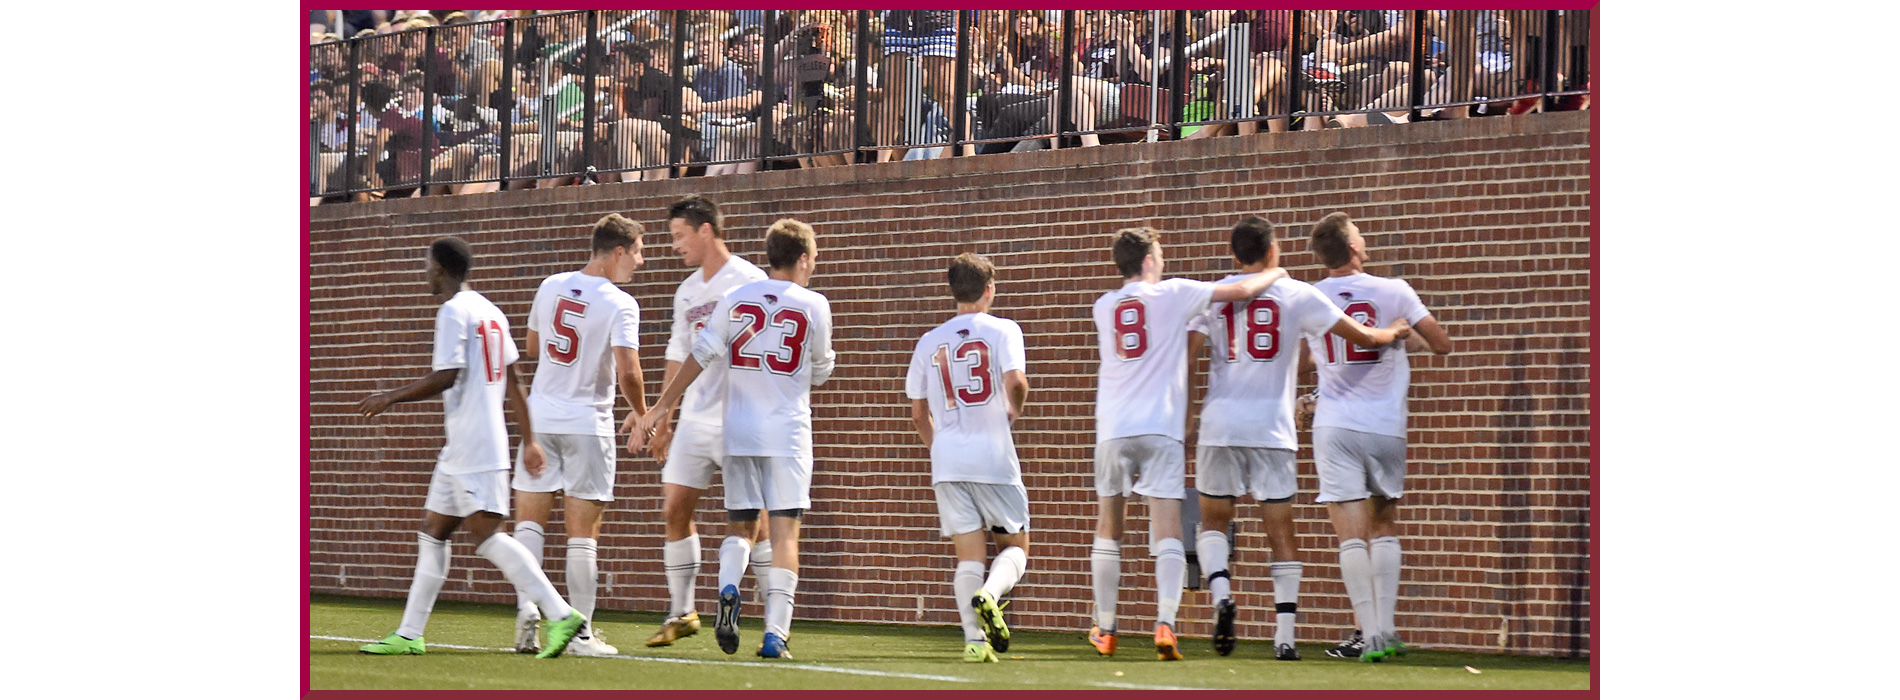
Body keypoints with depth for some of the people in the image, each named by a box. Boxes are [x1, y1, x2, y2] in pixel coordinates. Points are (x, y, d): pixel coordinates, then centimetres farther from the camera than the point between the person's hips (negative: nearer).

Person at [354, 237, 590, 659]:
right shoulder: (490, 312, 16)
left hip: (474, 449, -10)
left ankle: (560, 615, -18)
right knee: (433, 531, 13)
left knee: (486, 534, -13)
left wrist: (390, 398, -7)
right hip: (459, 450, 10)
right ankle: (409, 635, 16)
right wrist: (529, 441, 17)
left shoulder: (453, 312, -11)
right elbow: (513, 382, 16)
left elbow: (446, 377, -18)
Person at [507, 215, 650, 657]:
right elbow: (627, 373, -18)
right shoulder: (620, 305, -11)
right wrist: (642, 414, 0)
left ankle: (526, 611, -7)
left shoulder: (551, 287, 5)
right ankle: (580, 632, 3)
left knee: (529, 521, 8)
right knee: (583, 532, 1)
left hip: (540, 417, 4)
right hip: (588, 423, -4)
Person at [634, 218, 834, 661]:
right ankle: (775, 633, -8)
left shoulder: (735, 300, 4)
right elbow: (820, 372, 8)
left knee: (741, 525, 13)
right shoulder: (813, 306, -2)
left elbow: (700, 356, 1)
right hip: (788, 433, -3)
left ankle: (728, 588, -18)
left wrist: (661, 409, 5)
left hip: (738, 433, 3)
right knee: (784, 529, -1)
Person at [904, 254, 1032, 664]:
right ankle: (989, 594, -20)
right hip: (994, 458, -3)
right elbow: (1014, 381, -17)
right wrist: (1015, 411, 5)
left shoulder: (929, 342, 12)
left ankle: (974, 638, -7)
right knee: (1014, 545, 9)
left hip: (947, 460, 3)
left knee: (968, 554, 4)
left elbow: (918, 414, 15)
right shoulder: (1002, 331, -1)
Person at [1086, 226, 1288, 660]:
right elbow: (1242, 290, -1)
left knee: (1108, 533, 13)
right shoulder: (1172, 295, 0)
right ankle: (1165, 623, -22)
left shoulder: (1104, 307, 12)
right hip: (1160, 429, -3)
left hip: (1112, 430, 3)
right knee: (1167, 534, -6)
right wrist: (1276, 275, 17)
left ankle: (1105, 630, 18)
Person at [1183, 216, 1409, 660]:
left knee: (1213, 520, 15)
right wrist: (1395, 333, 26)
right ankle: (1285, 636, -1)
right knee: (1281, 533, 5)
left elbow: (1188, 357, -4)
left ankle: (1220, 591, -12)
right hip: (1273, 428, -1)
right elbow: (1364, 337, 5)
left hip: (1220, 424, 1)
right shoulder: (1297, 295, 3)